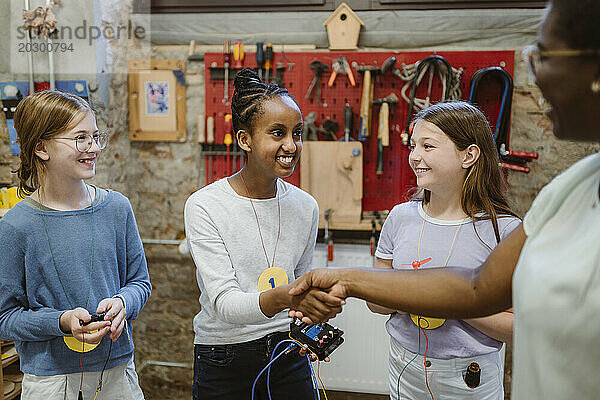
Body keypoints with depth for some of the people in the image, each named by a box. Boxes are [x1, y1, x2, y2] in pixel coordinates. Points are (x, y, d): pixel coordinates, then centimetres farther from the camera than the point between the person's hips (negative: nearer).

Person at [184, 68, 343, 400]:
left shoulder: (305, 207, -2)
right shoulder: (204, 207, -15)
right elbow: (224, 303, -23)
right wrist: (284, 297, -40)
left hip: (288, 357, 3)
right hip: (224, 366, -3)